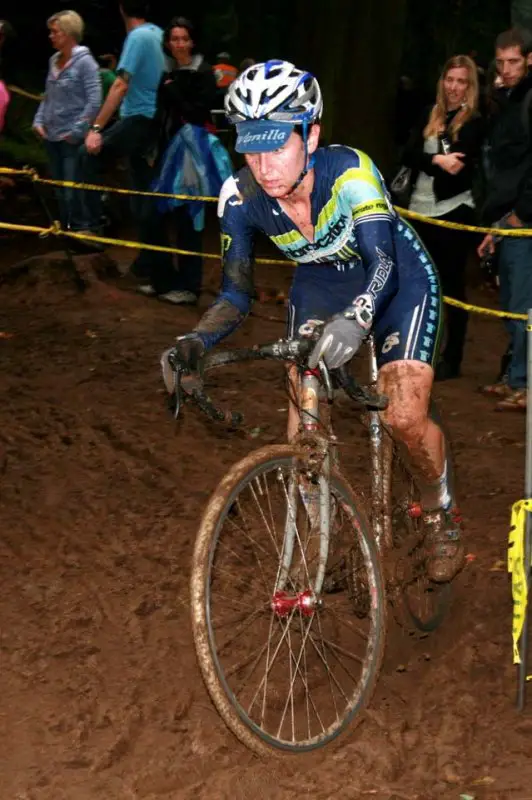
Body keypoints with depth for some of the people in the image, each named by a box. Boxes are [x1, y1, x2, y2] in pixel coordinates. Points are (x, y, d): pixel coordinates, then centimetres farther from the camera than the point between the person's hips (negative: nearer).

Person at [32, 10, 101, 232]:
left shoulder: (84, 61, -10)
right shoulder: (54, 60, 10)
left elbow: (94, 101, -15)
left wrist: (78, 130, -16)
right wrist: (38, 121, 5)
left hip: (72, 139, -7)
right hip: (51, 137, 7)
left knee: (74, 192, -5)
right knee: (60, 191, 15)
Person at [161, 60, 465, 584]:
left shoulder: (348, 170, -35)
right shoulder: (242, 196, -23)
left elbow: (382, 263, -44)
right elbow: (236, 294, -15)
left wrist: (354, 320, -64)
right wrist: (194, 343, -34)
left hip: (398, 282, -3)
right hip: (321, 286, 4)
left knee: (404, 418, -17)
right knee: (302, 437, -11)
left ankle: (440, 516, 13)